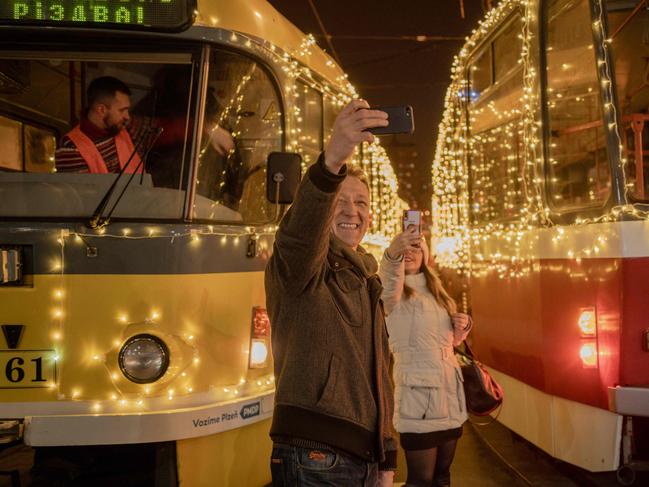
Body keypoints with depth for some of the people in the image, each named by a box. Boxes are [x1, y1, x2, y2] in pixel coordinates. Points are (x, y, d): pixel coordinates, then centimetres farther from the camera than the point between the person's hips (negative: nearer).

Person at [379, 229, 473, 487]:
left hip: (450, 387, 6)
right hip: (418, 391, -6)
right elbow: (390, 279, -29)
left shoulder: (436, 291, 16)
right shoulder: (393, 292, -3)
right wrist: (393, 253, -51)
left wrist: (463, 325, 3)